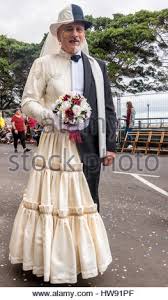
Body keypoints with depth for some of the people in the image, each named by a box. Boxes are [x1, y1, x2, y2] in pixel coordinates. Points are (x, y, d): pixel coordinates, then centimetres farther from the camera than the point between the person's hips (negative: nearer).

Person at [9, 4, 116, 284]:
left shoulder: (97, 66, 11)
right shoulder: (44, 63, 3)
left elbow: (108, 108, 9)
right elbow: (28, 101, 0)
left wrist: (110, 145, 4)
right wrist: (54, 118, -18)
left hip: (90, 145, 3)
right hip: (57, 143, -3)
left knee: (89, 202, 11)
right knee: (57, 199, 4)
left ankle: (86, 251, 30)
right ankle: (55, 258, 22)